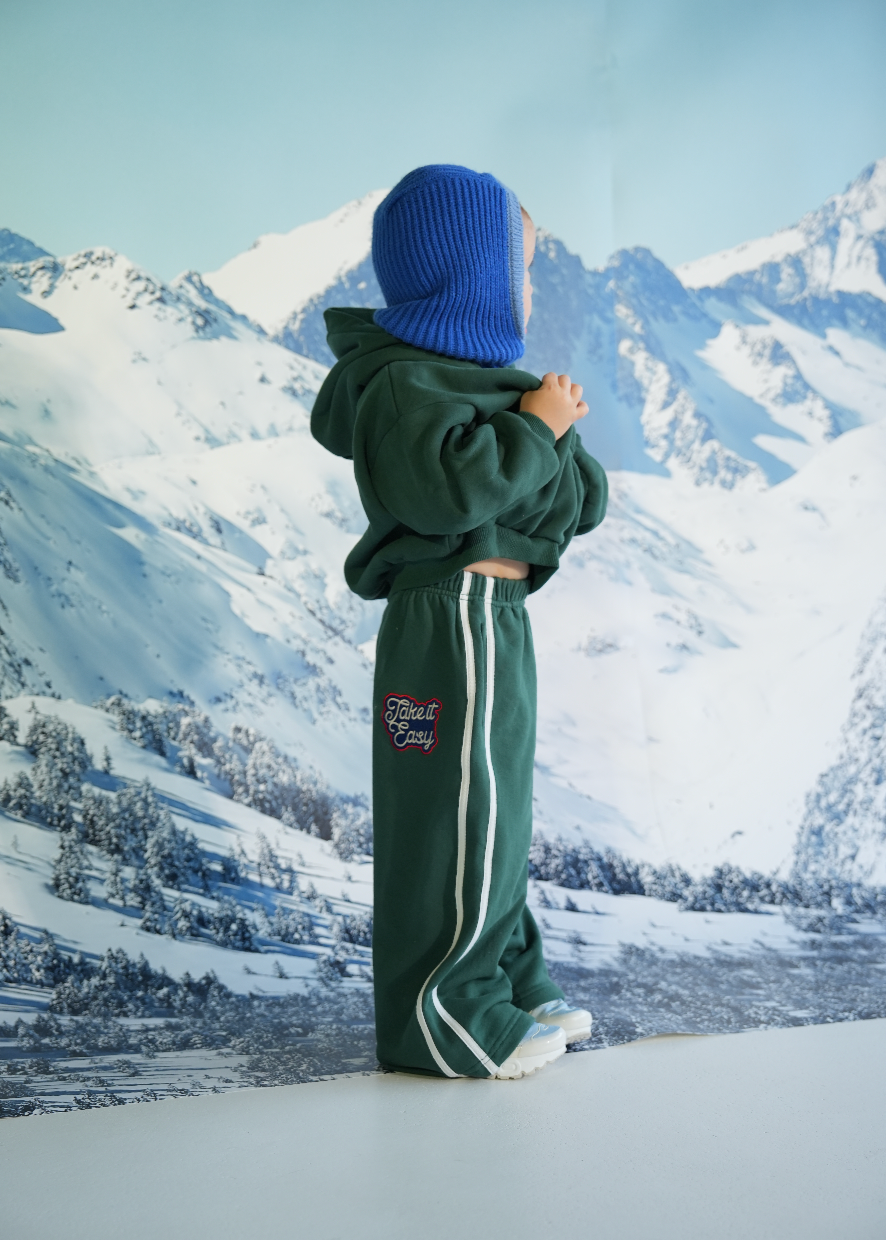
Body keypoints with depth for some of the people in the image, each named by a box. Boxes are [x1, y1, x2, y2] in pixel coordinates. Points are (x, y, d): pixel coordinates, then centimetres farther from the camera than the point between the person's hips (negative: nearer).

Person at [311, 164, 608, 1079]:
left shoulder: (472, 379, 19)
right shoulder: (403, 383, -12)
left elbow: (581, 506, 17)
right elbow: (449, 482, -31)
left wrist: (558, 432, -3)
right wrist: (534, 427, -18)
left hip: (494, 618, 11)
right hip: (453, 618, -11)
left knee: (494, 806, 17)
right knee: (458, 807, -5)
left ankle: (507, 983, 30)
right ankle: (443, 1016, 6)